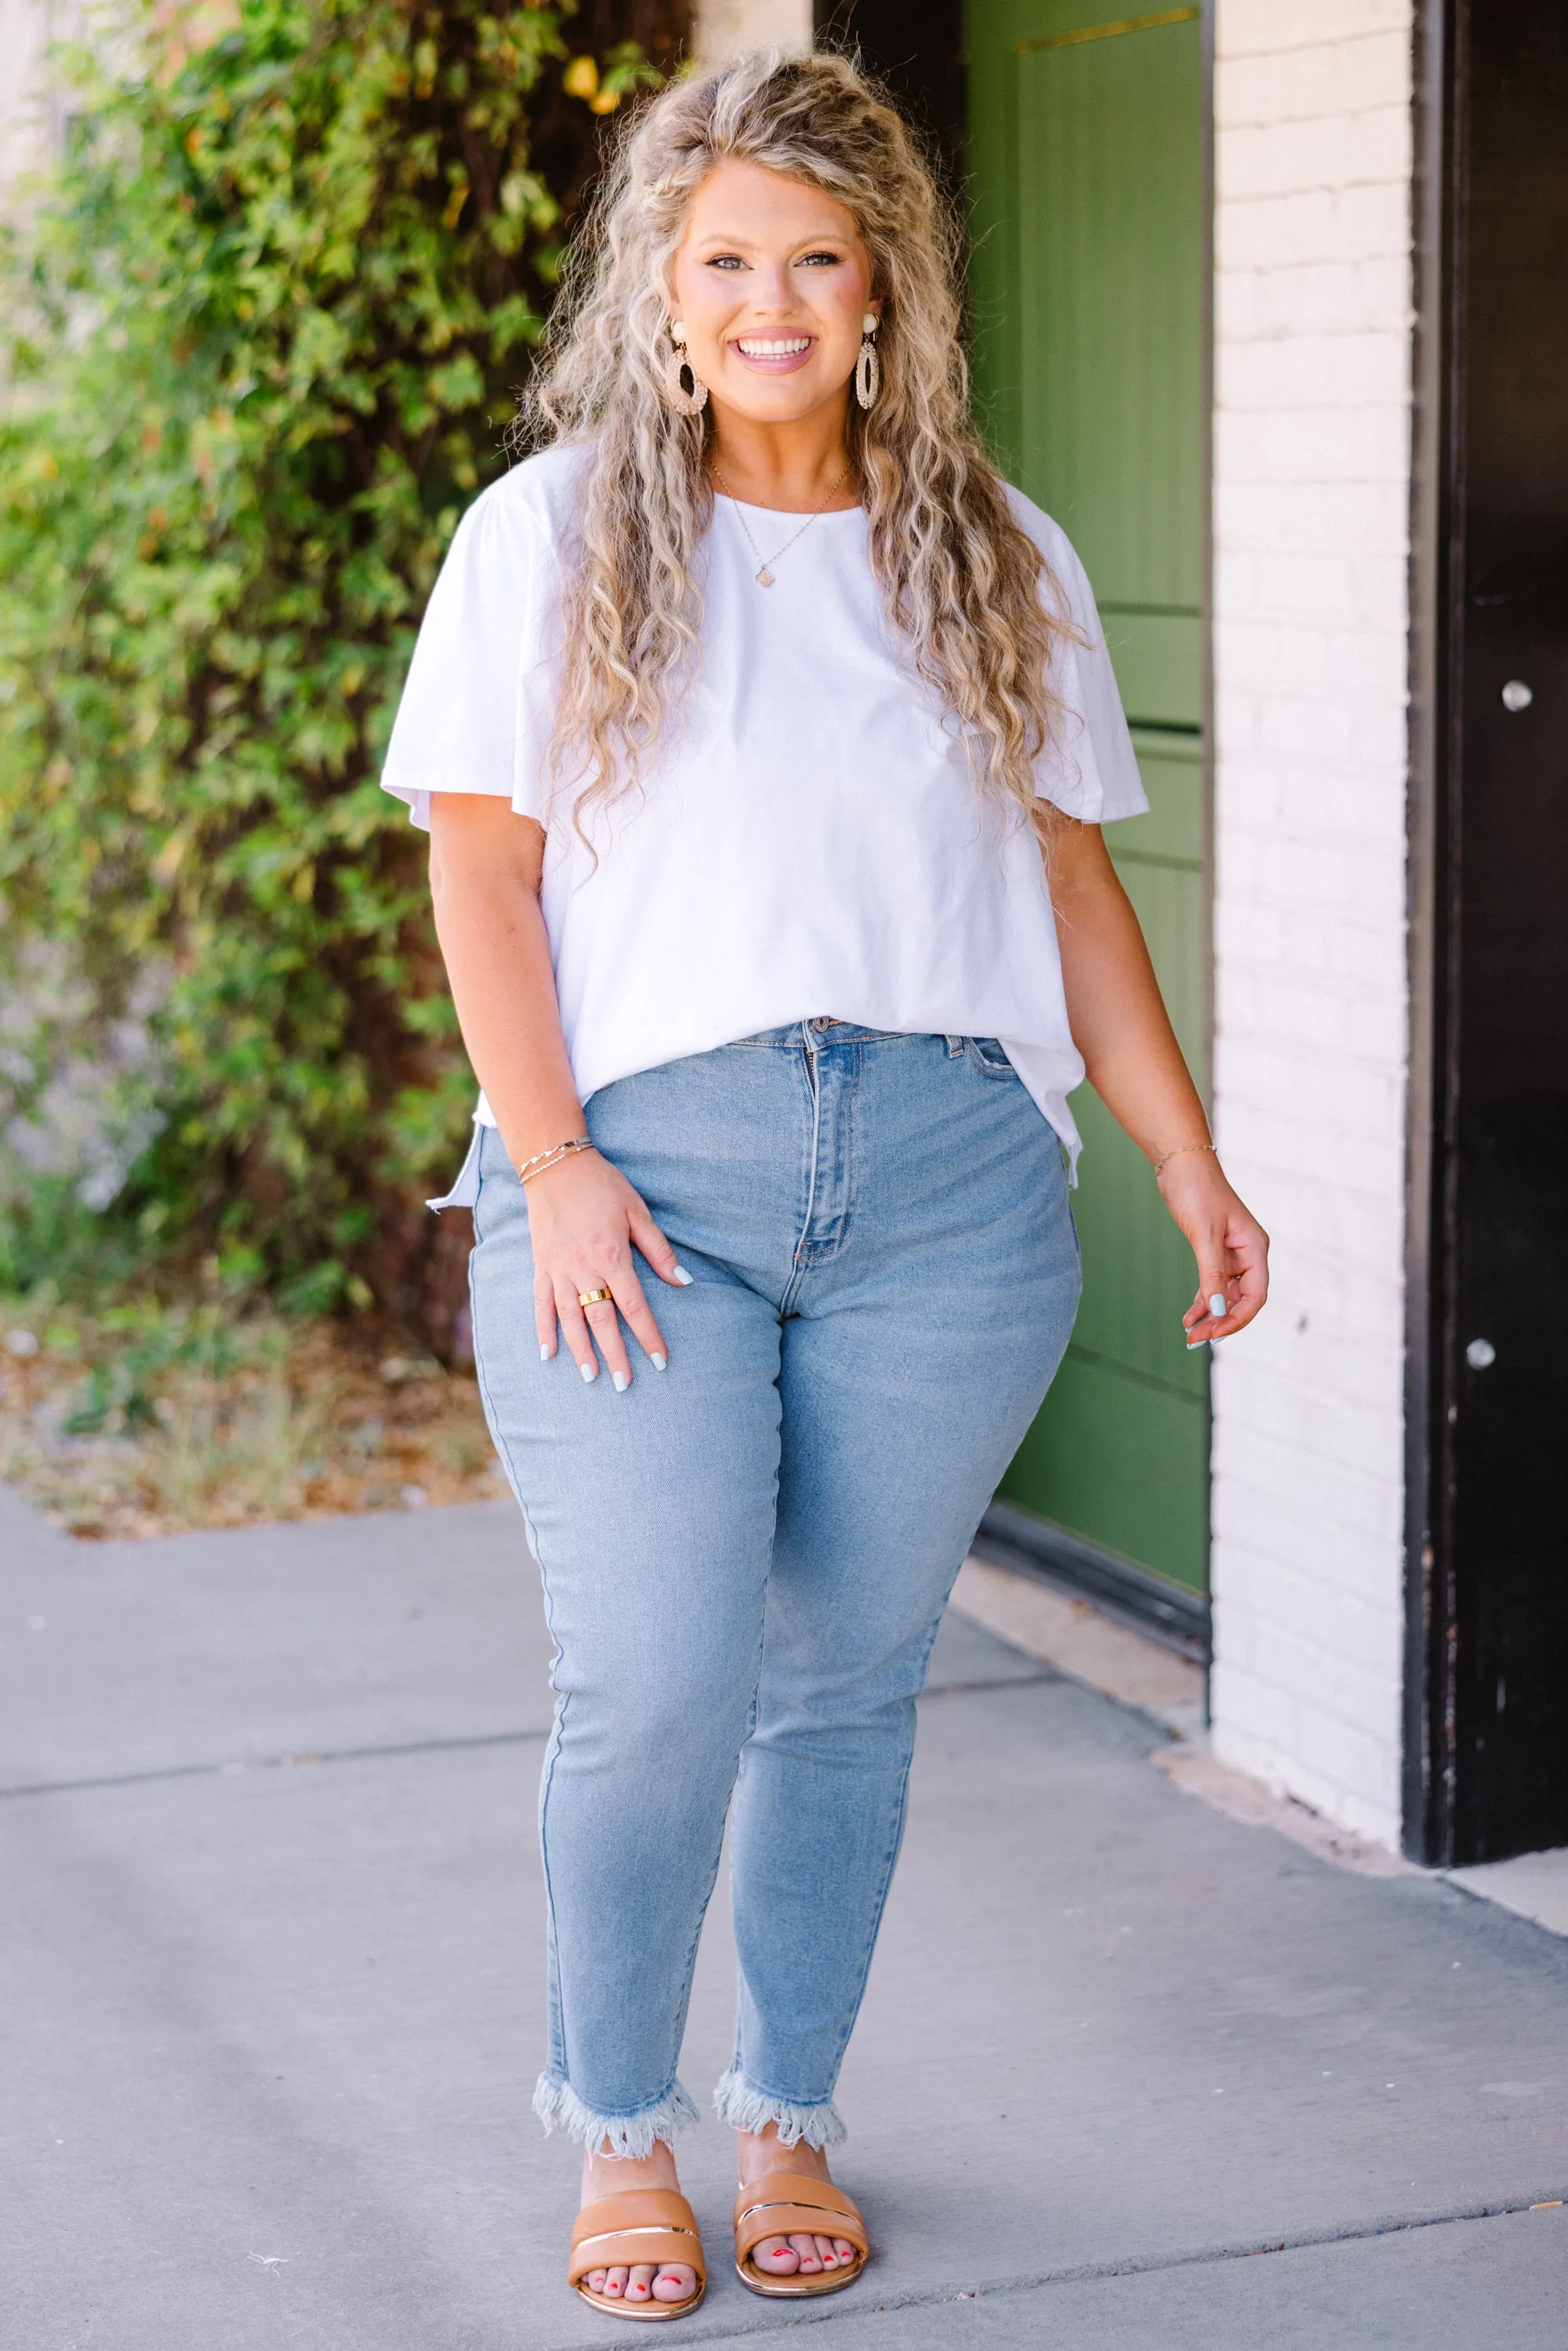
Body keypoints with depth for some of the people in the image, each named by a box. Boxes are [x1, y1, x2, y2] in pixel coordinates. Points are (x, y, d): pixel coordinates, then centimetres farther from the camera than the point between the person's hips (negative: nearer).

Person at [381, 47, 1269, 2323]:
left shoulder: (992, 556, 12)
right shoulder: (553, 531, 5)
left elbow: (1070, 877, 14)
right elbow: (481, 865, 1)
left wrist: (1192, 1169, 9)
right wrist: (552, 1169, -9)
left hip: (943, 1182, 2)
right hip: (646, 1170, -2)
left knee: (846, 1684, 6)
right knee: (653, 1685, -10)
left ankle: (791, 2119, 25)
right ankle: (619, 2134, 13)